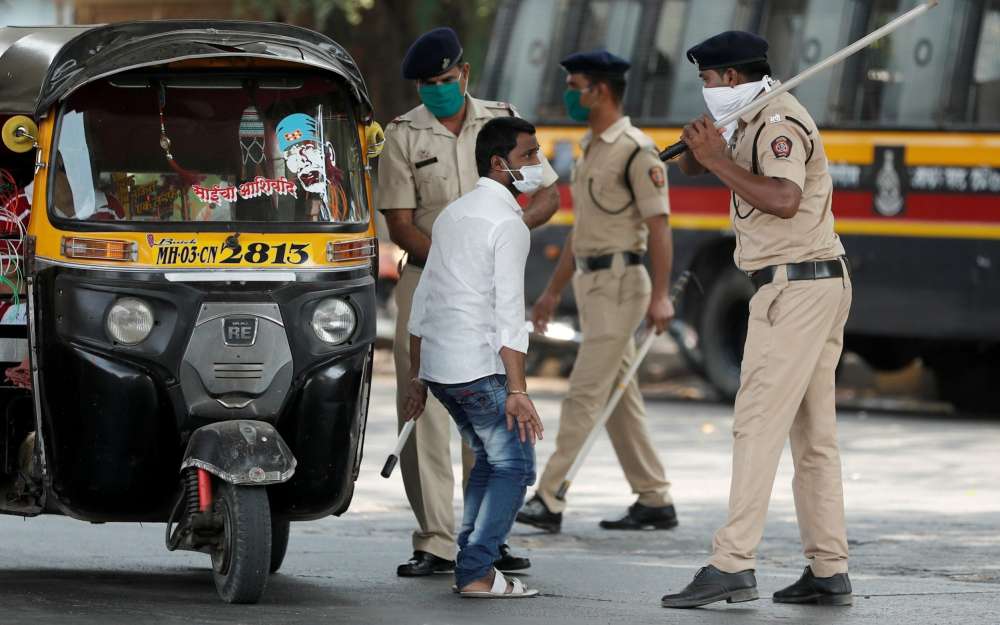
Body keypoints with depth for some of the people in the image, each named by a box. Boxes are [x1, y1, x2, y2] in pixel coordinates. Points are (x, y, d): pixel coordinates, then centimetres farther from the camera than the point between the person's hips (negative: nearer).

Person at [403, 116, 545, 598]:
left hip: (436, 363, 9)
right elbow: (509, 311, -16)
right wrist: (516, 390, -18)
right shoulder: (508, 225, -9)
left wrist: (417, 377, 22)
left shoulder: (453, 214, 17)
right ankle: (477, 574, -9)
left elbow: (423, 298, 19)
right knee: (513, 466, -2)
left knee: (489, 459, 19)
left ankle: (471, 566, 16)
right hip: (480, 367, -9)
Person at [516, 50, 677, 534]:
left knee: (585, 393, -11)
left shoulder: (636, 152, -12)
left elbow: (658, 225, -16)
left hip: (620, 284, -10)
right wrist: (553, 290, 24)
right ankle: (655, 502, 14)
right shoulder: (590, 149, 17)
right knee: (618, 399, 10)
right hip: (589, 283, 10)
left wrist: (661, 295, -23)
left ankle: (548, 500, -13)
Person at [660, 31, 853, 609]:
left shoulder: (780, 123, -14)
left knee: (759, 425, -12)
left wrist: (717, 160, -23)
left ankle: (733, 566, -16)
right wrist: (702, 148, 0)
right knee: (814, 433, 10)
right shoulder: (754, 120, 17)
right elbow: (690, 165, 22)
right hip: (822, 284, 10)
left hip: (796, 285, -10)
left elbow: (784, 200, -30)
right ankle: (830, 572, 11)